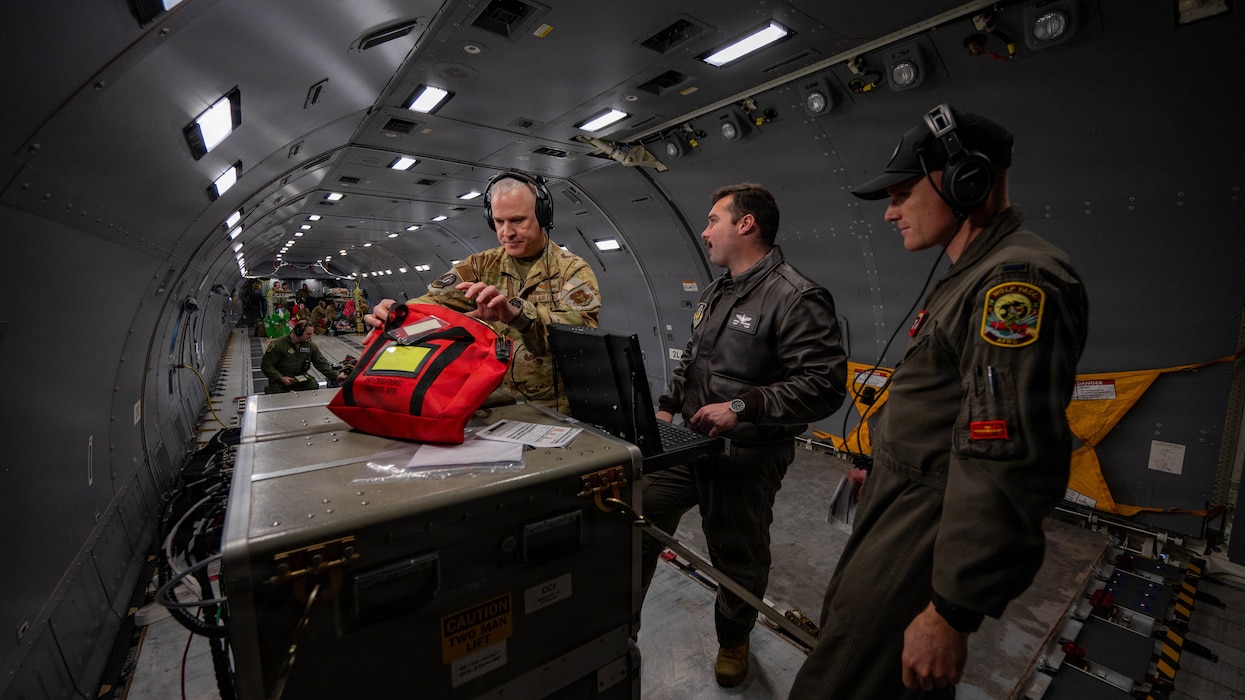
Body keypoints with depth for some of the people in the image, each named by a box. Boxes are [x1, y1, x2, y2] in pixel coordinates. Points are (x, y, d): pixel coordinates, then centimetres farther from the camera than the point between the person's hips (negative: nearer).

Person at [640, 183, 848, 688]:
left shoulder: (796, 297, -15)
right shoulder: (715, 294, 14)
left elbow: (825, 385, -22)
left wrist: (743, 407, -26)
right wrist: (669, 405, 9)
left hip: (747, 456, -7)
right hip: (689, 442, 7)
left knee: (738, 558, 13)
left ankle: (733, 640, 44)